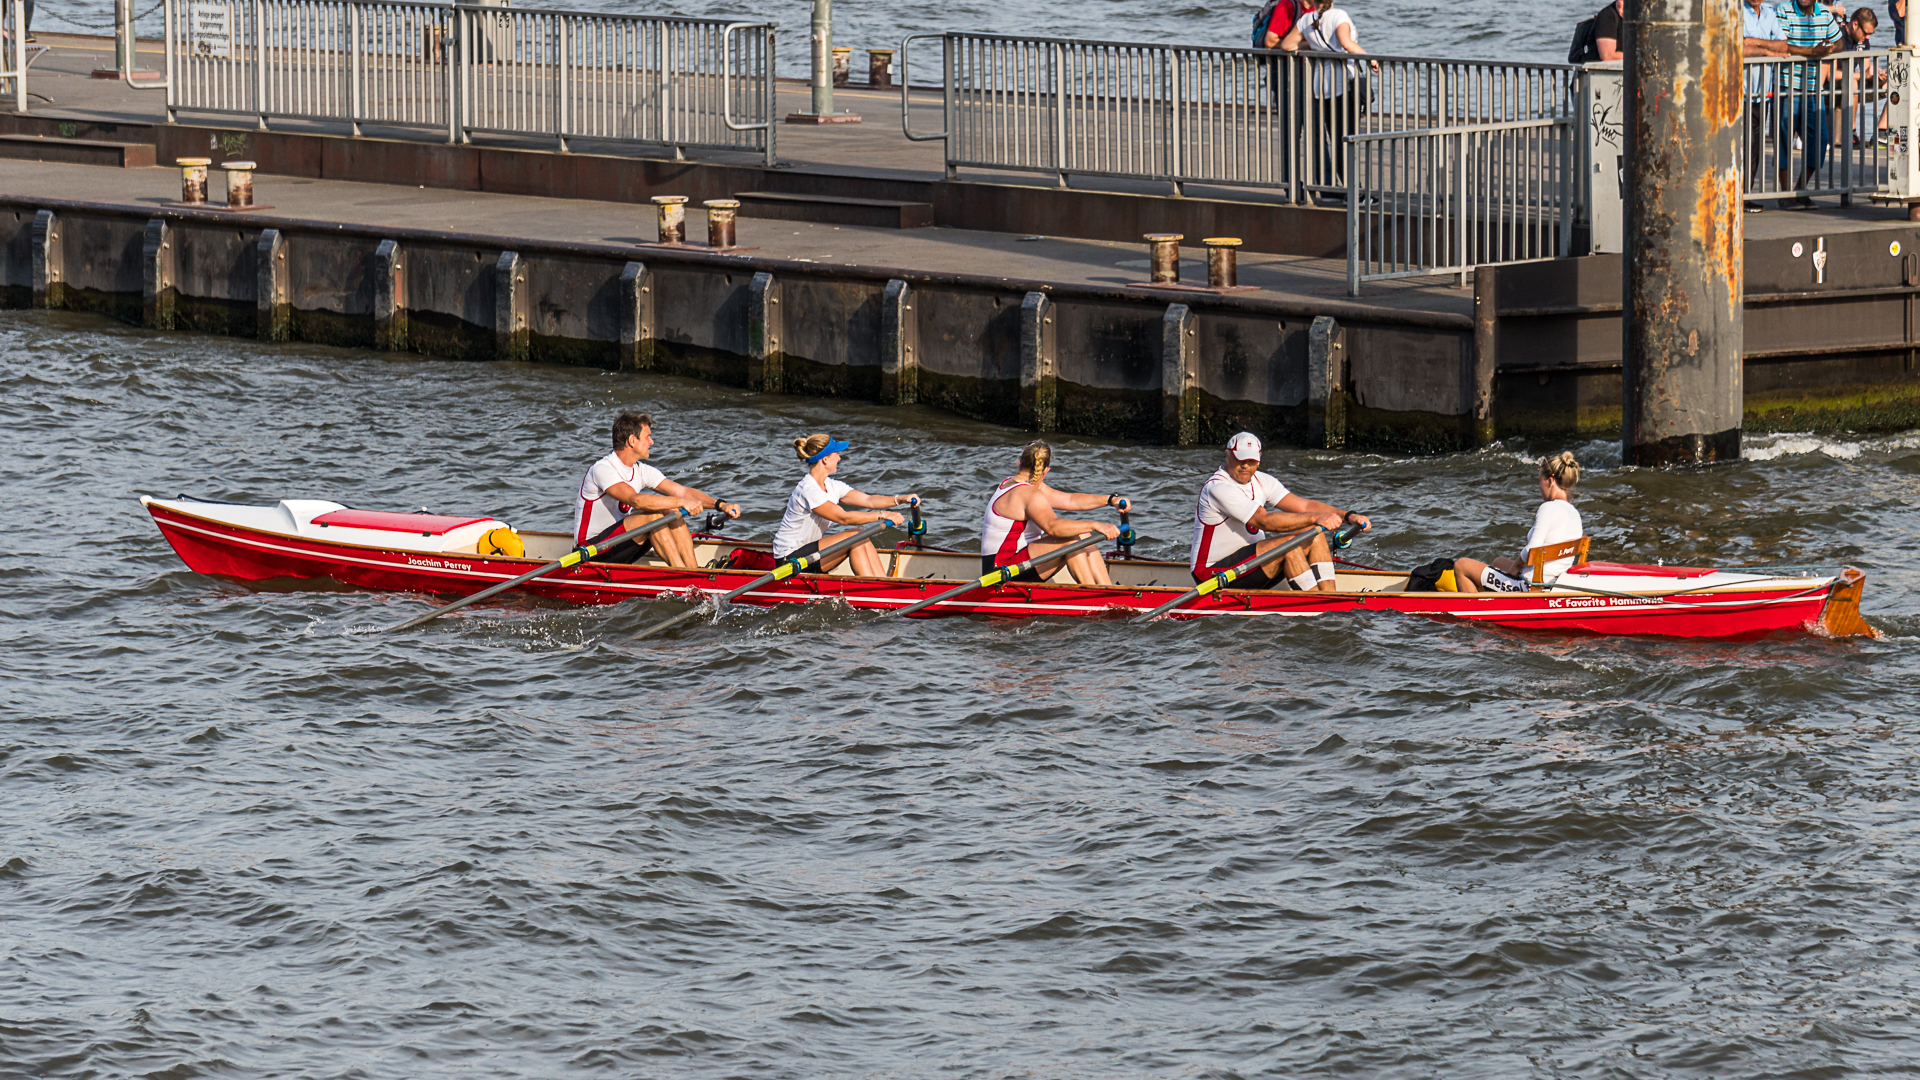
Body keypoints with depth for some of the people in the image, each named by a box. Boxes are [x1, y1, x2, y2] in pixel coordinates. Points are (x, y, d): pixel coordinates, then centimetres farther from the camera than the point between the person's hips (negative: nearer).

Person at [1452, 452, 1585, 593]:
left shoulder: (1549, 508, -19)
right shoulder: (1575, 514, 7)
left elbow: (1531, 551, -27)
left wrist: (1517, 564, -6)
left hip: (1530, 586, -9)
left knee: (1461, 566, 5)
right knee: (1498, 562, 39)